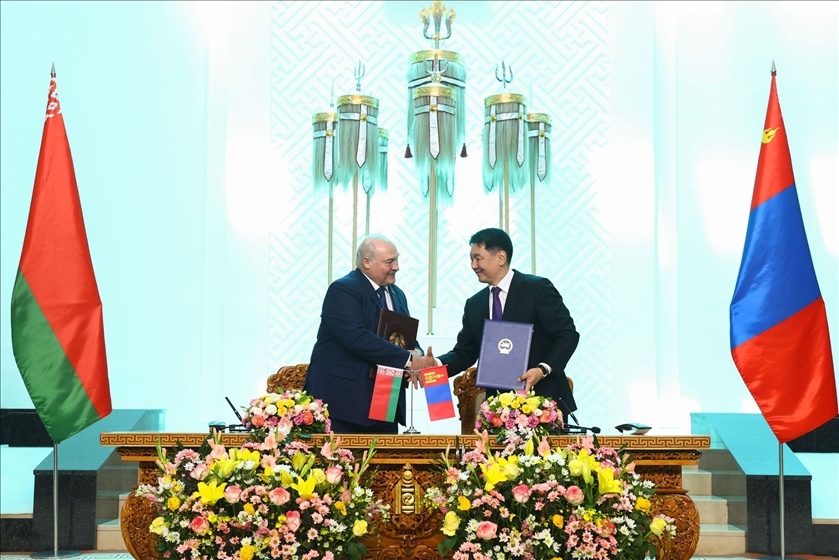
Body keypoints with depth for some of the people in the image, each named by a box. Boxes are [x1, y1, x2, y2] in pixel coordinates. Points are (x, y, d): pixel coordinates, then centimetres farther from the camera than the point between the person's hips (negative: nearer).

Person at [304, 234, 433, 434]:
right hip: (343, 399, -7)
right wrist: (407, 359, -22)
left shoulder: (397, 294, 17)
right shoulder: (342, 290, -9)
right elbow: (357, 338, -22)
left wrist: (416, 356, -10)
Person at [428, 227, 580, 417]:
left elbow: (568, 334, -8)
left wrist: (543, 369, -22)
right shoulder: (474, 305, 12)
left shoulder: (538, 288, -5)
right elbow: (464, 353, 12)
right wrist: (437, 364, -8)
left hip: (544, 401, -4)